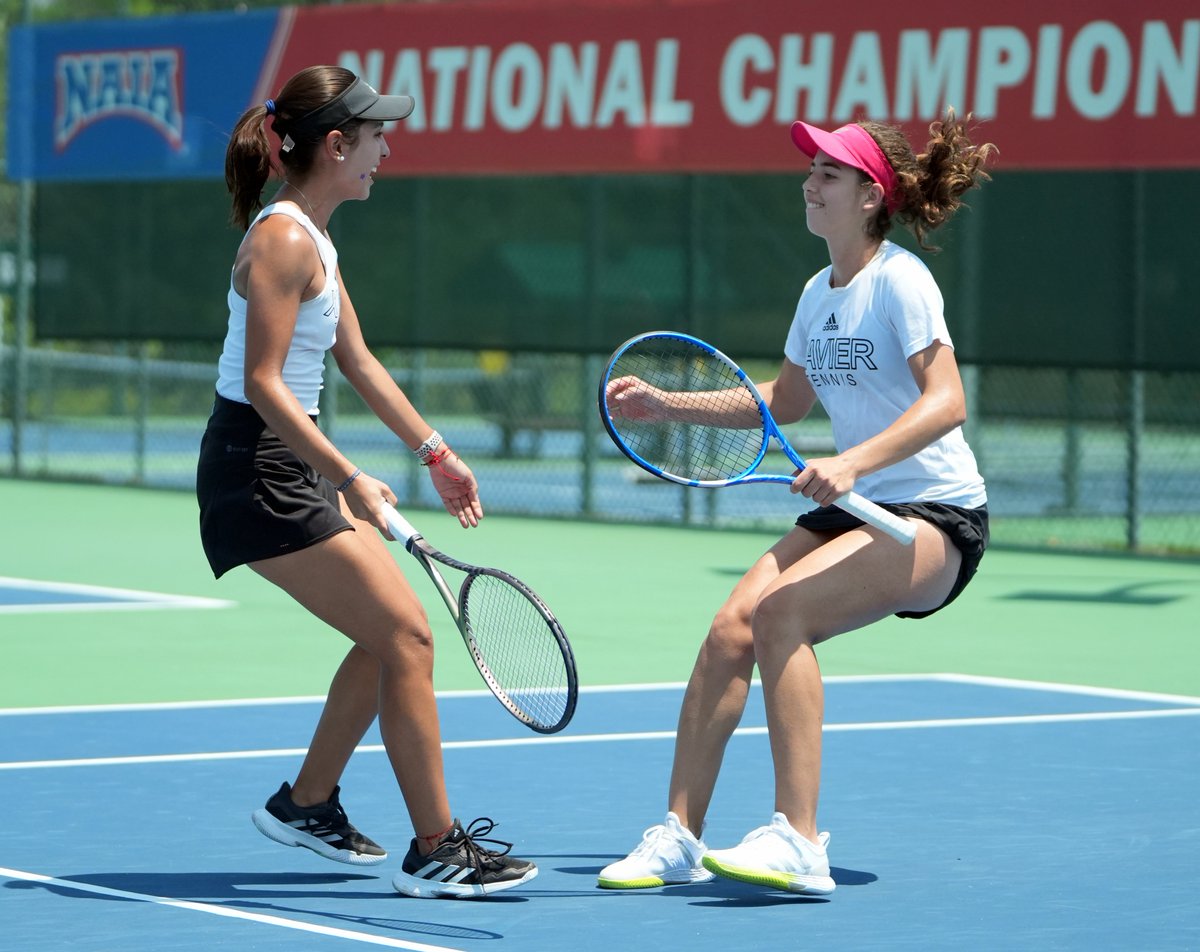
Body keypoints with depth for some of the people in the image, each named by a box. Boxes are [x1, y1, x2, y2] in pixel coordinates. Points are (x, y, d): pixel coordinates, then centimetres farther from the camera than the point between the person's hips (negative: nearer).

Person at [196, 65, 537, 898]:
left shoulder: (314, 236, 13)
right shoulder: (284, 240, -18)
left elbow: (357, 359, 21)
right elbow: (262, 383, -24)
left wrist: (436, 453, 21)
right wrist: (349, 479, -28)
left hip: (292, 469, 10)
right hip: (259, 471, -10)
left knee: (394, 636, 16)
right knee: (407, 638, -10)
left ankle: (307, 804, 30)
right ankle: (436, 851, -7)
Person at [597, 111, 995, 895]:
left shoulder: (899, 279, -14)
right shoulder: (819, 292, 10)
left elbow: (946, 402, -25)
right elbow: (786, 401, 25)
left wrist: (853, 463, -37)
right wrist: (669, 405, 17)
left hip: (937, 515, -7)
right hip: (852, 508, 8)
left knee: (783, 609, -28)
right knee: (731, 630, -11)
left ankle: (799, 843, -28)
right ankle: (679, 837, -3)